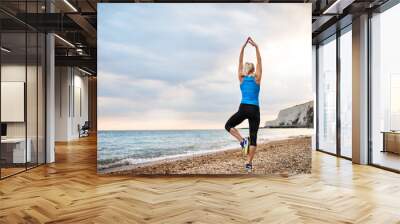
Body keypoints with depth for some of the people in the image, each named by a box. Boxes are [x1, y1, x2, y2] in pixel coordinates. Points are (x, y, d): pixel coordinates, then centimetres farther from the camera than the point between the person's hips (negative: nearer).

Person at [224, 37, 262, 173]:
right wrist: (256, 47, 4)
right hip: (255, 110, 1)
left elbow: (240, 62, 8)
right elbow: (259, 62, 8)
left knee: (228, 126, 21)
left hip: (243, 109, -1)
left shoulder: (242, 79, 8)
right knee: (253, 138, 5)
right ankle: (249, 164, -2)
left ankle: (242, 141, -2)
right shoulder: (257, 79, 7)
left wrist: (243, 47, 6)